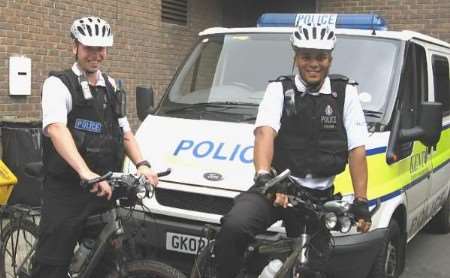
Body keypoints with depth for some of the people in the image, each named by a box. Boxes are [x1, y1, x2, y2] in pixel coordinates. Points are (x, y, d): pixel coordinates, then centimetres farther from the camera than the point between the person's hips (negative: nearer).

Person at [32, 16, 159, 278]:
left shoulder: (111, 87, 14)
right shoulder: (58, 84, -8)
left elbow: (125, 133, 18)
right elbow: (56, 129, -25)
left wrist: (141, 164, -2)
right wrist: (86, 173, -39)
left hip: (104, 190, 7)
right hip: (66, 192, -6)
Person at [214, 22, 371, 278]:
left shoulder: (346, 94, 5)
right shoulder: (279, 90, 2)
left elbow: (357, 150, 1)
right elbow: (265, 132, -16)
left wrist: (361, 201, -6)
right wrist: (263, 176, -34)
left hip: (319, 196, 2)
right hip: (276, 188, -1)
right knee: (234, 227, -28)